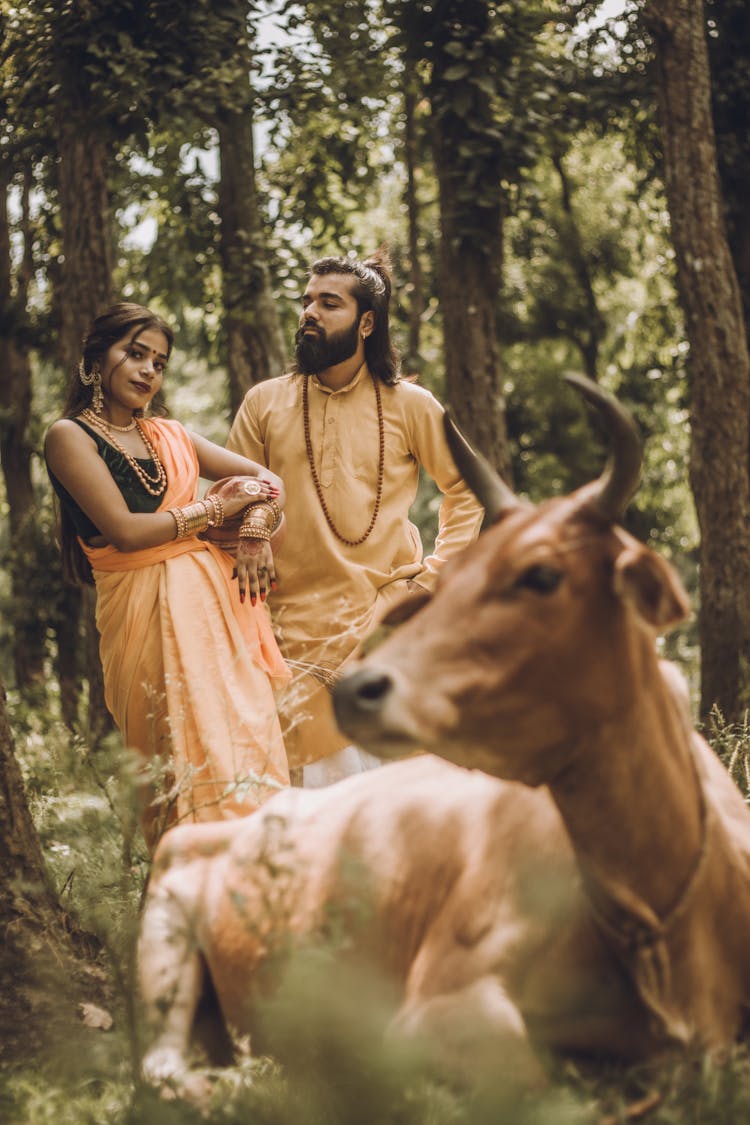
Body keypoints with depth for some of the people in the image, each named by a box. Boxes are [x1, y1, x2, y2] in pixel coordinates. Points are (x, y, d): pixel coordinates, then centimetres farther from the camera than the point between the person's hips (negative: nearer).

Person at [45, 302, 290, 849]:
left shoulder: (170, 435, 17)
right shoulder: (70, 436, 0)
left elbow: (268, 479, 20)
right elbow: (125, 530, -11)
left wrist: (257, 533, -1)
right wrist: (216, 508, -1)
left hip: (220, 598, 6)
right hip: (149, 613, -6)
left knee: (247, 740, 0)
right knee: (193, 760, -8)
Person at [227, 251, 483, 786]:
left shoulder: (409, 405, 6)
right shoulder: (264, 404, 8)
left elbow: (464, 486, 17)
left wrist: (439, 567, 4)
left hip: (395, 616, -1)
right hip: (302, 628, 1)